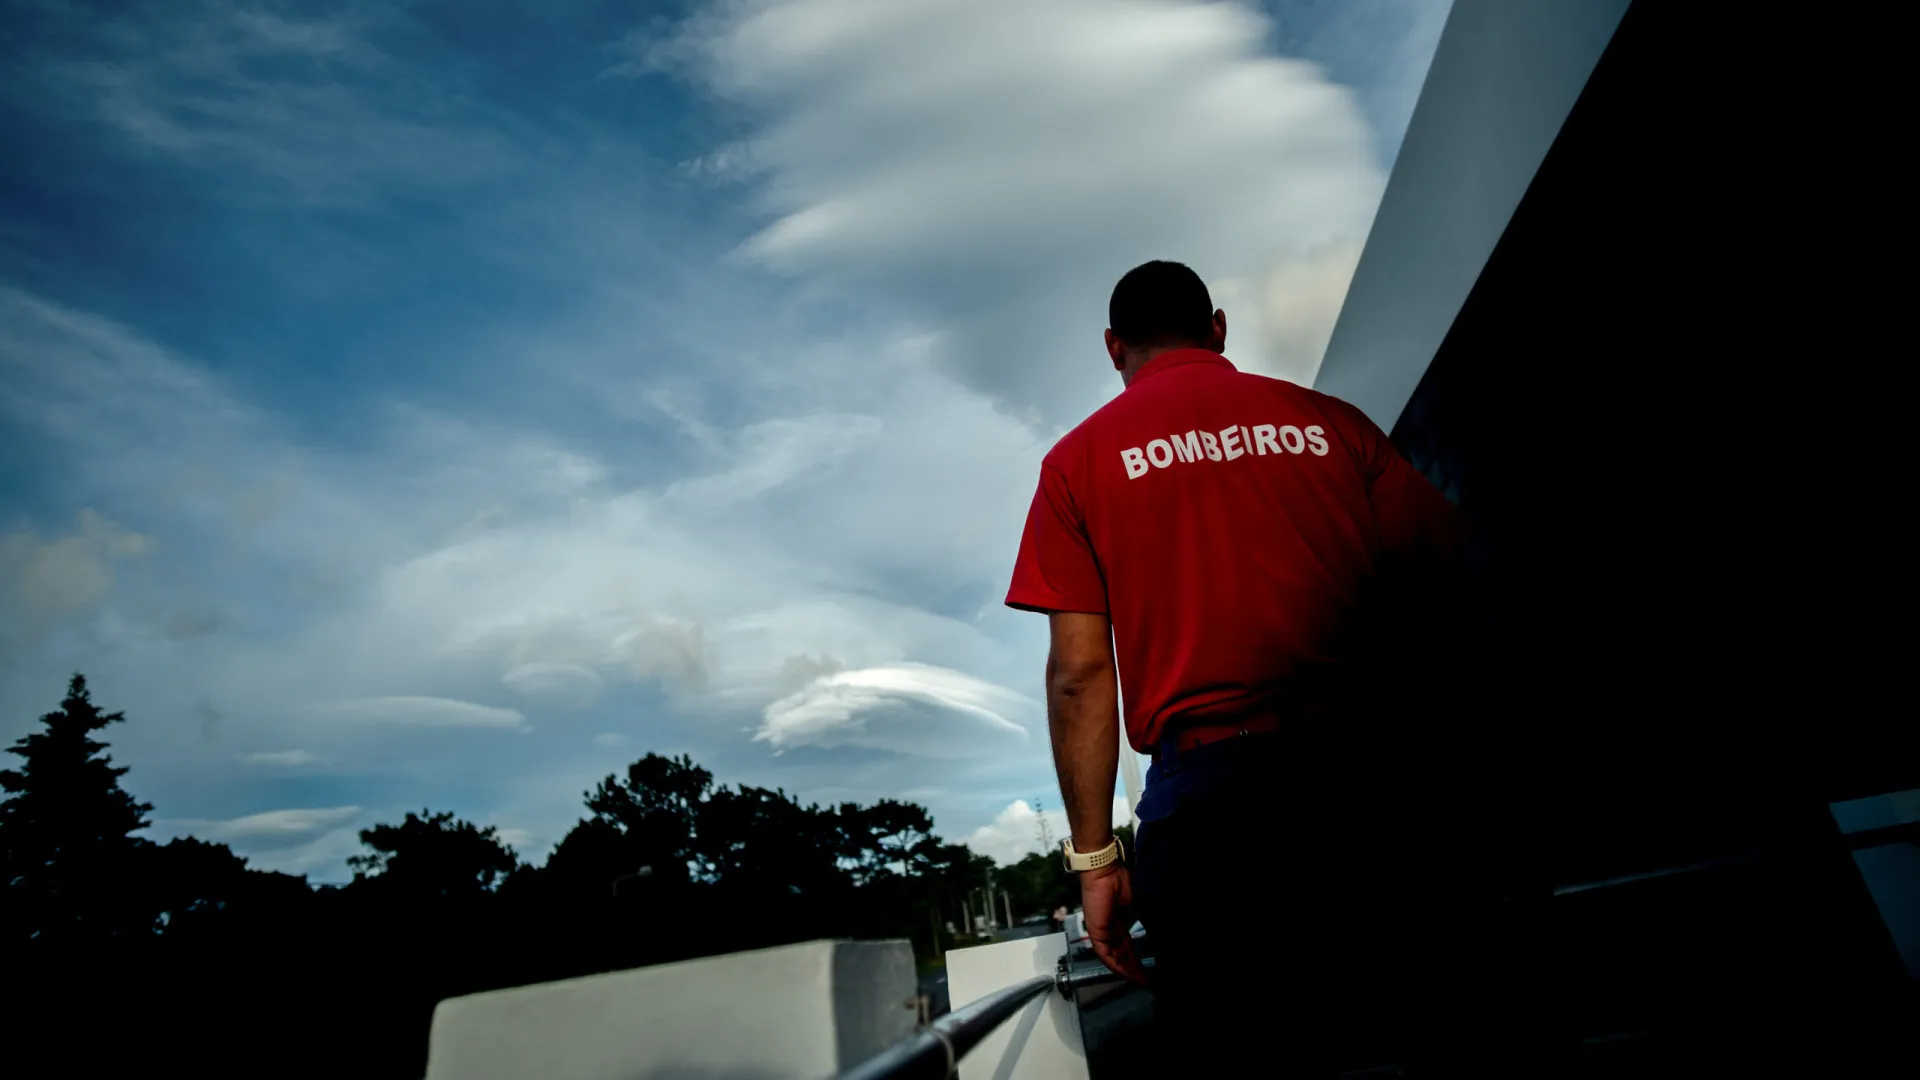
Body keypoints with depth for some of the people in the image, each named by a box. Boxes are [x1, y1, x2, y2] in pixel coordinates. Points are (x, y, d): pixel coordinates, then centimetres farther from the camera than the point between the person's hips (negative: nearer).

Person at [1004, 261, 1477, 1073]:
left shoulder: (1079, 459, 6)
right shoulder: (1328, 419, 11)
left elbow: (1079, 673, -1)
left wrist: (1094, 859, 2)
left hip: (1208, 794, -2)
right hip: (1378, 777, 3)